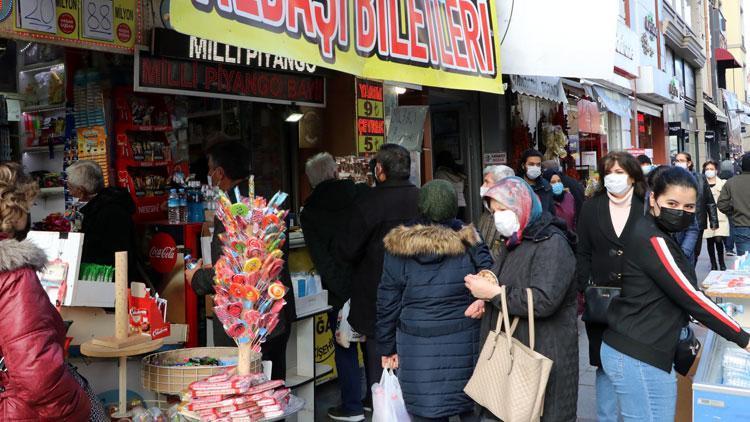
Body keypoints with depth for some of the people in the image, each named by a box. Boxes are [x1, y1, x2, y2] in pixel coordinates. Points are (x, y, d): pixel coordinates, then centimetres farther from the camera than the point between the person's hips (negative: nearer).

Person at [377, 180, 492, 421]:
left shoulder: (398, 248, -3)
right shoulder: (468, 242, -2)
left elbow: (388, 304, 2)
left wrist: (387, 348, 9)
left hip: (418, 347, -1)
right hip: (464, 345, 1)